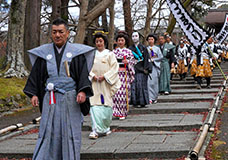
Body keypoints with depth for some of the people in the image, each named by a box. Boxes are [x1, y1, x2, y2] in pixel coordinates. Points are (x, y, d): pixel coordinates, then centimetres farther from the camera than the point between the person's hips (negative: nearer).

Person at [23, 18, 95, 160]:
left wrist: (82, 91, -17)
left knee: (70, 131, 3)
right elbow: (36, 74, 10)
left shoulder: (77, 52, 3)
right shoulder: (44, 53, 8)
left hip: (70, 99, -1)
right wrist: (34, 94, 1)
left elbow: (83, 74, -3)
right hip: (50, 99, 1)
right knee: (48, 131, 0)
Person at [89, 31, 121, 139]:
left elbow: (114, 68, -2)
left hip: (106, 83, -1)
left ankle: (105, 128, 19)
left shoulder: (110, 54, 4)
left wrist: (104, 76, -12)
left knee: (106, 106, 1)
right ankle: (96, 130, -12)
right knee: (94, 105, -10)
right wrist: (93, 76, -10)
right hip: (94, 83, 1)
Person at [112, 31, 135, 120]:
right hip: (116, 74, 2)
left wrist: (127, 62, -14)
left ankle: (123, 113, 4)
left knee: (123, 92, -5)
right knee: (116, 92, -8)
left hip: (125, 74, -2)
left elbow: (133, 61, 4)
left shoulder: (128, 51, 6)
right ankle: (117, 111, -1)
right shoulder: (114, 51, 12)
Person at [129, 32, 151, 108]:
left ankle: (142, 102, -2)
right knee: (133, 86, -2)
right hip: (133, 69, 3)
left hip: (141, 70, -3)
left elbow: (146, 59, -2)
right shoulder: (130, 48, 12)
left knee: (141, 86, -7)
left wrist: (145, 69, -10)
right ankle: (135, 102, 3)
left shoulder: (143, 47, 3)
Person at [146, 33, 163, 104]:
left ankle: (155, 97, 9)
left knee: (155, 82, -1)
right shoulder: (146, 49, 11)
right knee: (149, 82, -10)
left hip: (155, 66, 0)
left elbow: (161, 57, 3)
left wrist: (153, 60, -6)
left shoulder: (157, 48, 10)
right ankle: (150, 98, -13)